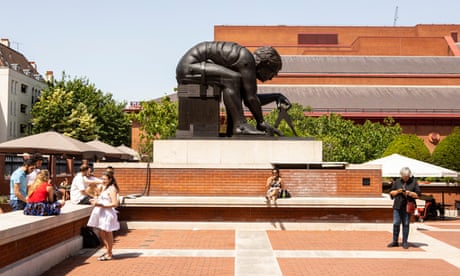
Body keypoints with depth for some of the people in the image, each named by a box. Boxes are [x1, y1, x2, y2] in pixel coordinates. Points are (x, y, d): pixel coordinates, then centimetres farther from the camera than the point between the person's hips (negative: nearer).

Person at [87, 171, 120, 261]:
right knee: (101, 233, 14)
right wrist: (96, 200, 6)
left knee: (108, 233, 2)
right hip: (101, 213, 9)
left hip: (108, 213, -9)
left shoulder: (111, 189, -14)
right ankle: (108, 251, 29)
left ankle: (109, 254, 14)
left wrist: (101, 205, -24)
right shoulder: (104, 187, 15)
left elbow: (115, 204, -21)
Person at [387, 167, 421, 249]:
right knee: (396, 224, -1)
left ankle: (405, 242, 9)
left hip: (407, 207, -2)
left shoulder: (414, 182, 5)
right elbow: (391, 192, 11)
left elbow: (417, 194, 1)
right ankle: (395, 241, 8)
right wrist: (397, 191, -8)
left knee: (406, 224, 1)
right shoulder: (397, 182, 11)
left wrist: (409, 193, -14)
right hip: (397, 206, 2)